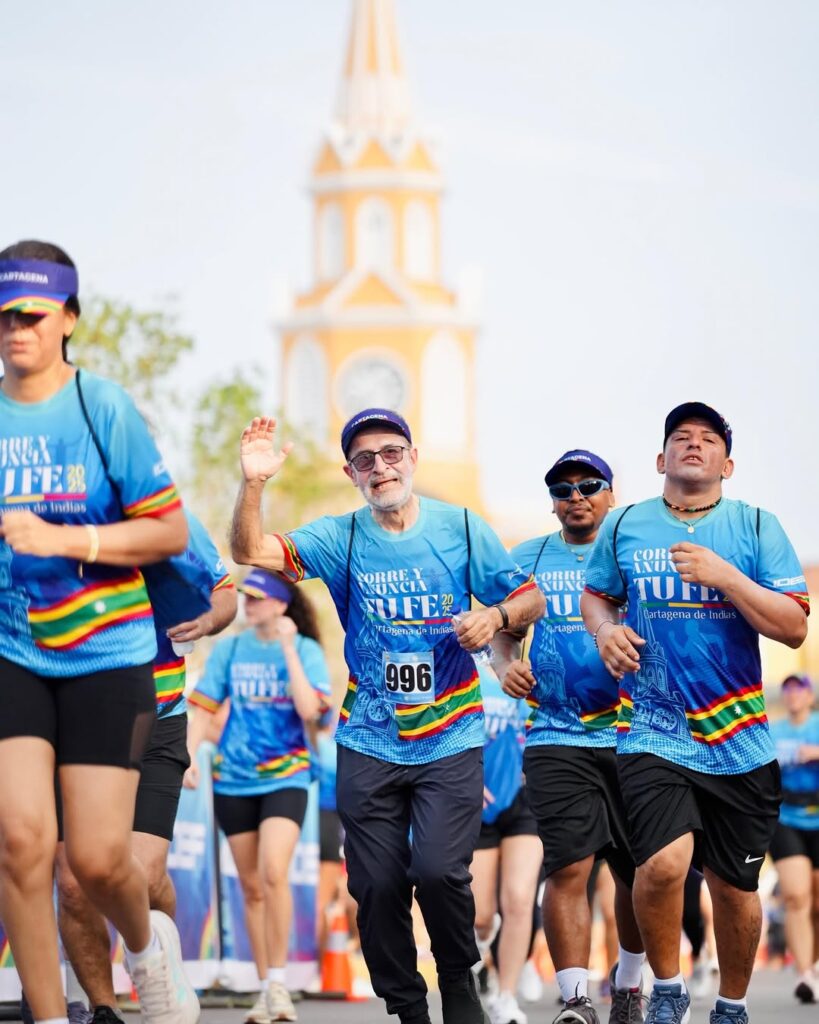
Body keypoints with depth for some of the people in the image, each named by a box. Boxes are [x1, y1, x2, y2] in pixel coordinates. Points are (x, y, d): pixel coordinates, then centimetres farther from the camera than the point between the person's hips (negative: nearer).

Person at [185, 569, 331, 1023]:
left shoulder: (306, 651, -3)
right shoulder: (229, 649, 4)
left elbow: (309, 709, -16)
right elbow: (204, 707, 6)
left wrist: (287, 648, -17)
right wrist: (191, 755, -8)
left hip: (286, 778, -3)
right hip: (233, 780, 3)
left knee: (273, 874, -22)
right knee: (251, 887, 7)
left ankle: (278, 980, -13)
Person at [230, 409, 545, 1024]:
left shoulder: (460, 528, 2)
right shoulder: (341, 538, 2)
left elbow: (530, 598, 7)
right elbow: (252, 553, -9)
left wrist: (497, 615, -15)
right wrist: (253, 484, -25)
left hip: (451, 740, -2)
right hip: (369, 745, 2)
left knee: (438, 870, -17)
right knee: (377, 887, 0)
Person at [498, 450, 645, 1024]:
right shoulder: (528, 559, 12)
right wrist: (507, 662, -4)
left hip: (634, 736, 0)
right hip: (557, 738, 0)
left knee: (641, 876, 8)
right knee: (569, 868, -14)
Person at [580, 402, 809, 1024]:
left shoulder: (756, 527, 0)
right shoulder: (624, 527, 5)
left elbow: (795, 628, -6)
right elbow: (596, 594, 22)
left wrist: (723, 576, -17)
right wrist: (605, 629, -1)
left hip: (738, 742, 1)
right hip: (653, 734, -1)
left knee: (736, 886, 9)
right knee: (663, 865, -22)